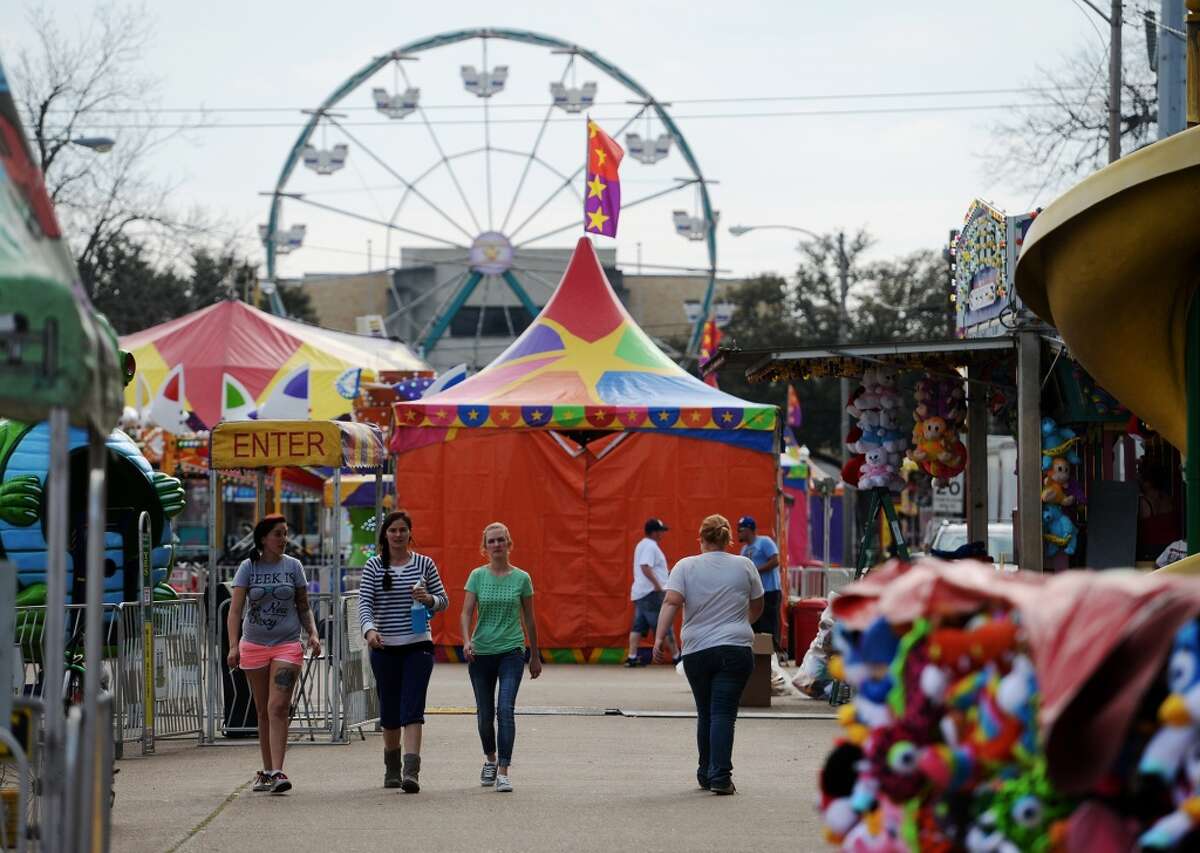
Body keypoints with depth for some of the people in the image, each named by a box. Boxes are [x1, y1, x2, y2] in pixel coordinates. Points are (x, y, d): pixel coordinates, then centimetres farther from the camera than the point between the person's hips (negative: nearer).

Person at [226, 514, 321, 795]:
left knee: (278, 708, -14)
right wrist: (233, 645, -15)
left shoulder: (293, 566, 5)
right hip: (254, 646, 1)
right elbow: (235, 610, -3)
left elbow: (303, 606, 14)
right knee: (263, 712, 9)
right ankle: (266, 771, 18)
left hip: (287, 645, -1)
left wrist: (313, 634, -2)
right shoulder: (248, 567, 1)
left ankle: (277, 772, -19)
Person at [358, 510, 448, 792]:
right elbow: (364, 603, -6)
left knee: (412, 710, -12)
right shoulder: (374, 567, 3)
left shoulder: (424, 564, 4)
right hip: (384, 648, 1)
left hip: (418, 645, -1)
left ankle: (411, 772, -21)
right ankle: (392, 769, 27)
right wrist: (369, 629, -26)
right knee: (389, 713, 9)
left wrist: (429, 599, -13)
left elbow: (444, 601, 10)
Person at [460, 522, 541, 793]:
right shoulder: (477, 576, 2)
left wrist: (535, 656, 14)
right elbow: (466, 612, -3)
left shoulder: (521, 578, 2)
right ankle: (490, 760, 35)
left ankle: (503, 771, -17)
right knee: (485, 713, 10)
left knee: (506, 709, -16)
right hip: (481, 652, 2)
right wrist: (466, 641, -21)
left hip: (511, 651, -2)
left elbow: (529, 619, 9)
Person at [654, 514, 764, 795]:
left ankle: (706, 773, 22)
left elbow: (671, 602, -10)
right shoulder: (744, 566, 5)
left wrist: (660, 638, -13)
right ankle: (720, 776, -16)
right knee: (724, 714, -6)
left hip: (697, 651, 1)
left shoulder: (686, 566, 3)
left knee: (705, 714, 14)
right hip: (736, 649, -1)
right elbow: (757, 608, 16)